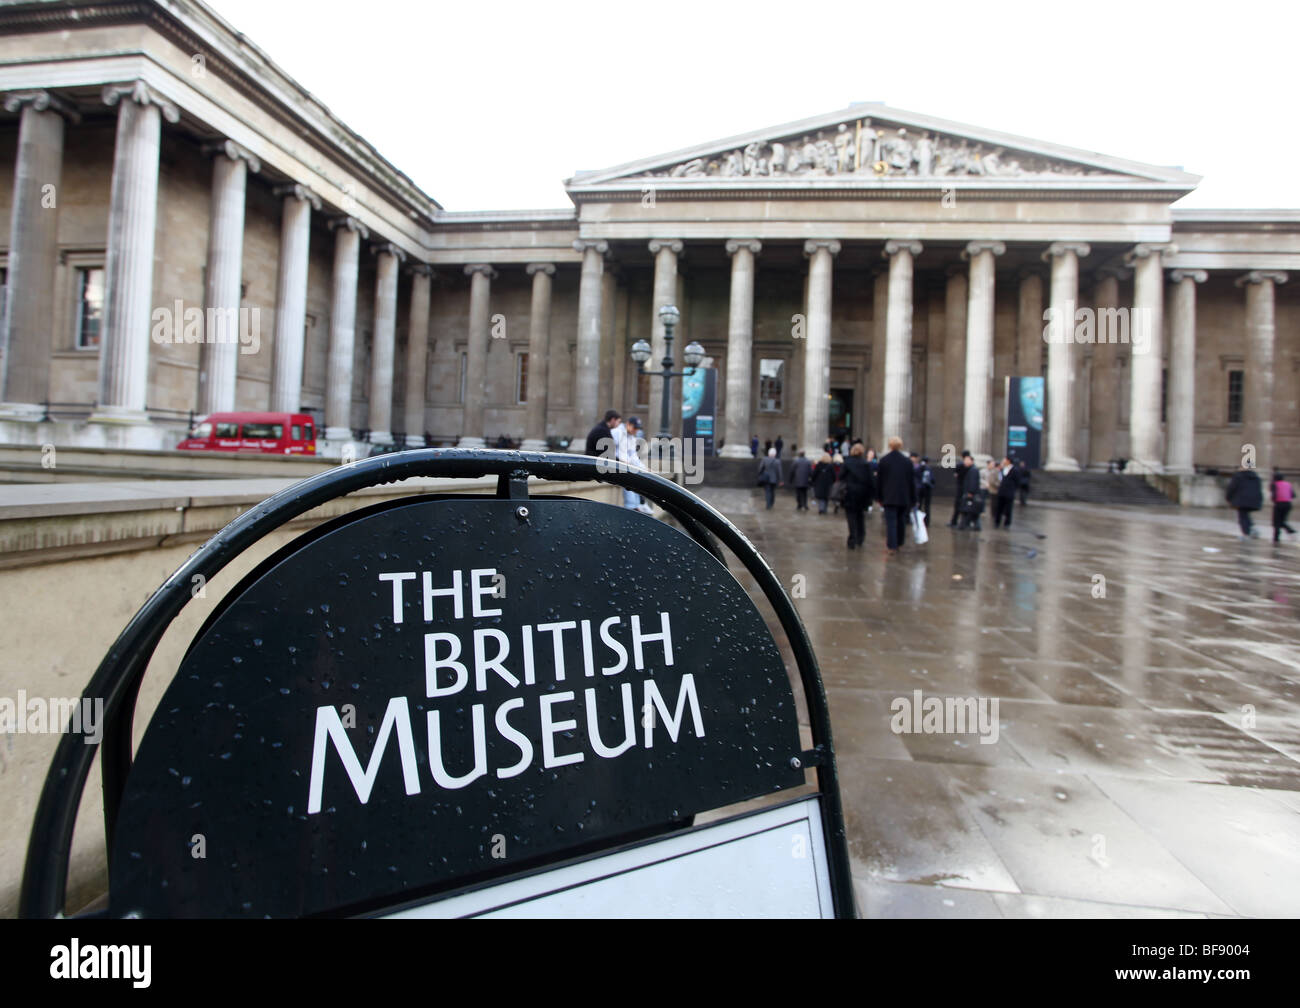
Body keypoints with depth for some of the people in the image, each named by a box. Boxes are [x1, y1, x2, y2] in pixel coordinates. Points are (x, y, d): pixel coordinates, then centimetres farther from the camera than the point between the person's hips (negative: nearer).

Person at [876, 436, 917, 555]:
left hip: (889, 497, -2)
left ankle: (892, 546, -11)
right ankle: (899, 543, 24)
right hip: (904, 498, 2)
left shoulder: (883, 461, -2)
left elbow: (878, 481, 1)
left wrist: (879, 497, 9)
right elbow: (912, 482, 5)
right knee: (901, 521, 15)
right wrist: (913, 500, 10)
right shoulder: (907, 461, 2)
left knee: (891, 522, -4)